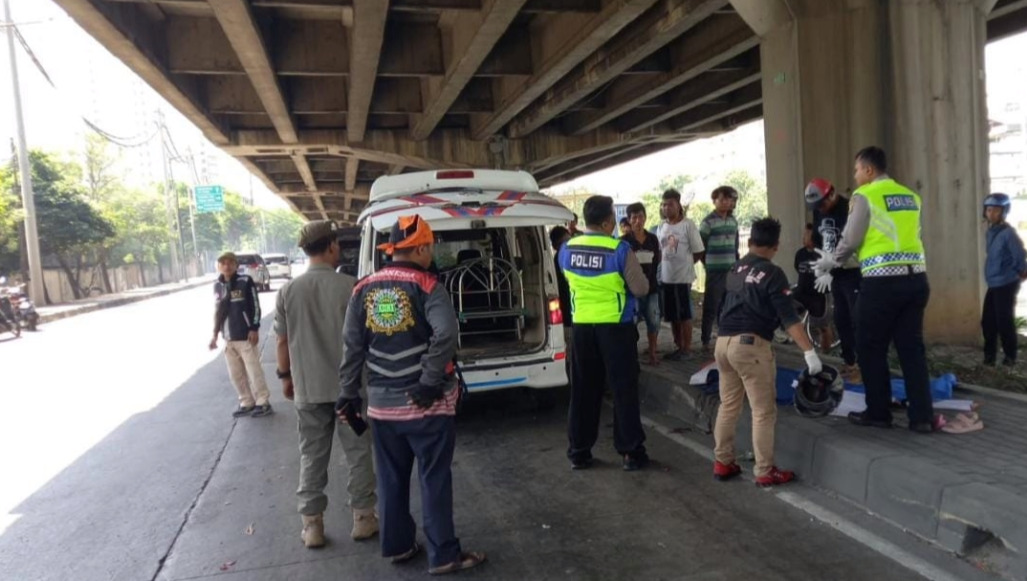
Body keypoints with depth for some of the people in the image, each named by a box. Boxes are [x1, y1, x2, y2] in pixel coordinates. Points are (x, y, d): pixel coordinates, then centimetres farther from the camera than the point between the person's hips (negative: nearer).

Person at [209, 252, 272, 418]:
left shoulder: (245, 281, -7)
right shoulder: (217, 285, 9)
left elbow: (255, 306, -8)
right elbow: (217, 311, 16)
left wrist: (254, 329, -13)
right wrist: (215, 334, 15)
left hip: (245, 336, -6)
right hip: (228, 338, 6)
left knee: (254, 371, -1)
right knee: (235, 374, 11)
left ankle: (263, 402, 9)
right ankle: (246, 403, 22)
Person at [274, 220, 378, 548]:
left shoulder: (288, 291, -2)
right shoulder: (350, 286, -11)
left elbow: (283, 341, 4)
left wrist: (285, 376, 18)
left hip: (308, 388, 3)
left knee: (312, 457, 13)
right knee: (358, 453, 11)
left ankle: (312, 524, 21)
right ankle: (363, 518, 20)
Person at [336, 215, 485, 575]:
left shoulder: (364, 289, 5)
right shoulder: (427, 286, -11)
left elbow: (352, 346, 5)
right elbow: (445, 335, -26)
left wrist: (349, 394, 10)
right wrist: (430, 383, -19)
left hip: (381, 403, 5)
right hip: (426, 402, -5)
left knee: (391, 479, 18)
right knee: (434, 479, 6)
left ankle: (397, 546, 31)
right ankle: (443, 555, 16)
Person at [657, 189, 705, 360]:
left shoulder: (688, 225, -9)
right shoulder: (661, 227, 9)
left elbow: (698, 252, -6)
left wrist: (685, 263, 2)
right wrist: (671, 263, 7)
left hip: (683, 277, -6)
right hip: (666, 277, 6)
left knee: (684, 314, 2)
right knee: (672, 315, 12)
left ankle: (686, 348, 13)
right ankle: (678, 346, 24)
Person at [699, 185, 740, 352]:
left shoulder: (733, 221, 12)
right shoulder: (708, 222, -8)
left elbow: (735, 246, 19)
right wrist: (709, 264, 0)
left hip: (732, 270, 6)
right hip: (715, 271, -6)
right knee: (711, 307, -3)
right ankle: (705, 340, 4)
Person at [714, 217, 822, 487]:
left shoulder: (735, 269, 14)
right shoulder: (772, 273, -6)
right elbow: (789, 317, -12)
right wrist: (809, 352, -13)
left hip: (724, 342, 7)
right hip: (751, 344, -7)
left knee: (728, 405, 16)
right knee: (764, 411, 3)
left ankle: (723, 463, 23)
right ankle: (765, 472, 9)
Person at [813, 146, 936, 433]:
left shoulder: (865, 195, -4)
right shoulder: (910, 196, 15)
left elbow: (850, 240, -5)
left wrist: (828, 262, 13)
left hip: (882, 281, -6)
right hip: (916, 278, 6)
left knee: (871, 348, 7)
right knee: (912, 347, 11)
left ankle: (878, 412, 15)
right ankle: (922, 417, 12)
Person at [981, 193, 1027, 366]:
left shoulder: (1009, 233, -14)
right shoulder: (990, 232, 10)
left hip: (1006, 284, -7)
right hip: (993, 284, 7)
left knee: (1004, 321, 0)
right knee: (987, 321, 9)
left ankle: (1010, 356, 14)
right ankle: (989, 354, 20)